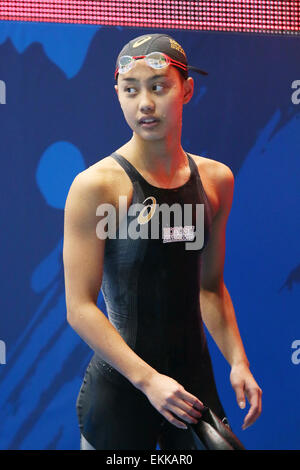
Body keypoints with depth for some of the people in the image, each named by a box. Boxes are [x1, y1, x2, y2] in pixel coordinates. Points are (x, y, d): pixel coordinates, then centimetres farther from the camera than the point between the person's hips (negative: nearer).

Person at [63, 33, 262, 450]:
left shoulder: (216, 179, 4)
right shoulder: (97, 185, -12)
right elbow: (80, 308, -15)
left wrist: (237, 361, 4)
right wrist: (148, 379, -20)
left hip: (195, 380, 5)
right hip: (120, 385, -4)